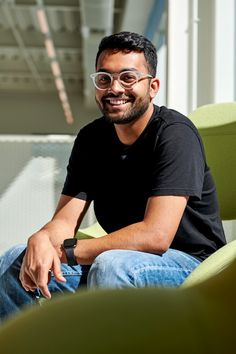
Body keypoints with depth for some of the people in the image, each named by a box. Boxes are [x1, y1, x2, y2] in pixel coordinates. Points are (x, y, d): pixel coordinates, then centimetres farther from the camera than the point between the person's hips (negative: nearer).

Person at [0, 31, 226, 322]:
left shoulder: (175, 134, -17)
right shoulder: (91, 138, 5)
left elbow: (156, 235, -27)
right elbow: (65, 220, 0)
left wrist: (63, 251, -22)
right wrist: (40, 240, -26)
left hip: (190, 264, -6)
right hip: (124, 258, 7)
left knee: (113, 265, -37)